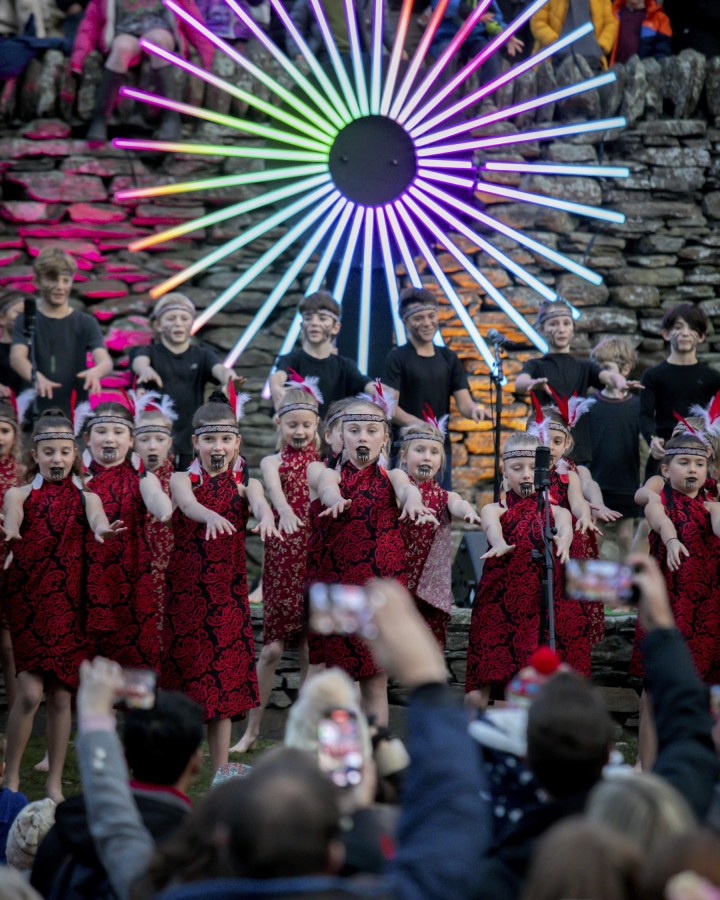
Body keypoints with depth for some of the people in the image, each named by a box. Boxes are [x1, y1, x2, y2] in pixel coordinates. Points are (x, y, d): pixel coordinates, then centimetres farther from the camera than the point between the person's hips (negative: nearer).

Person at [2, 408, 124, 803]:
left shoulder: (85, 498, 10)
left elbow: (96, 517, -13)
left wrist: (102, 530, -38)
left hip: (68, 603, 2)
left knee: (61, 695, 3)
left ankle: (55, 785, 13)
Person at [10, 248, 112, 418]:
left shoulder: (86, 323, 5)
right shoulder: (26, 321, 4)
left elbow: (105, 361, -9)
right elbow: (17, 357, -13)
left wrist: (96, 371, -33)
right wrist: (36, 377, -35)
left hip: (76, 410, 1)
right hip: (36, 411, -1)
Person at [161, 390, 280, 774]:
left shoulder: (245, 485, 5)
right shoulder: (183, 479, 1)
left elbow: (260, 502, -18)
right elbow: (189, 504, -21)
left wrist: (266, 517, -43)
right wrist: (212, 517, -44)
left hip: (227, 596, 1)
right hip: (184, 592, -1)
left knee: (223, 683, 3)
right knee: (180, 684, 1)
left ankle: (220, 774, 11)